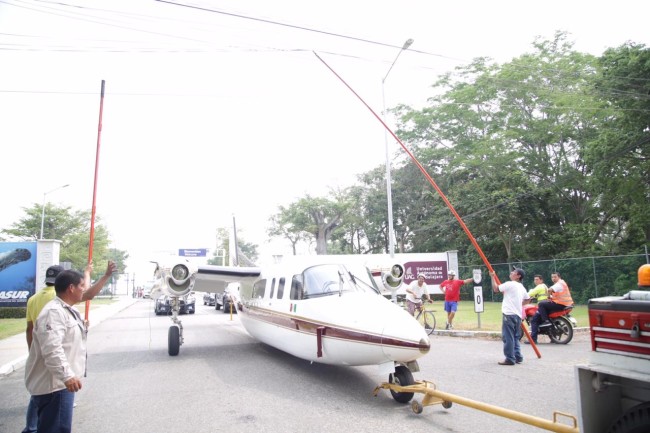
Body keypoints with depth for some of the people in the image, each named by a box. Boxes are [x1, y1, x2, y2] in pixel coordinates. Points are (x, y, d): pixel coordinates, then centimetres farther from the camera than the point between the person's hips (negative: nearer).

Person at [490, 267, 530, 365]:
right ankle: (518, 357, 19)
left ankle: (510, 359, -4)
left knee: (508, 337, -5)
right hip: (518, 315, 9)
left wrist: (493, 277, 2)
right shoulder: (522, 287, 17)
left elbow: (496, 289, -8)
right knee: (515, 337, 17)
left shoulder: (510, 284, -11)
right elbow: (527, 298, 31)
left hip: (509, 314, -9)